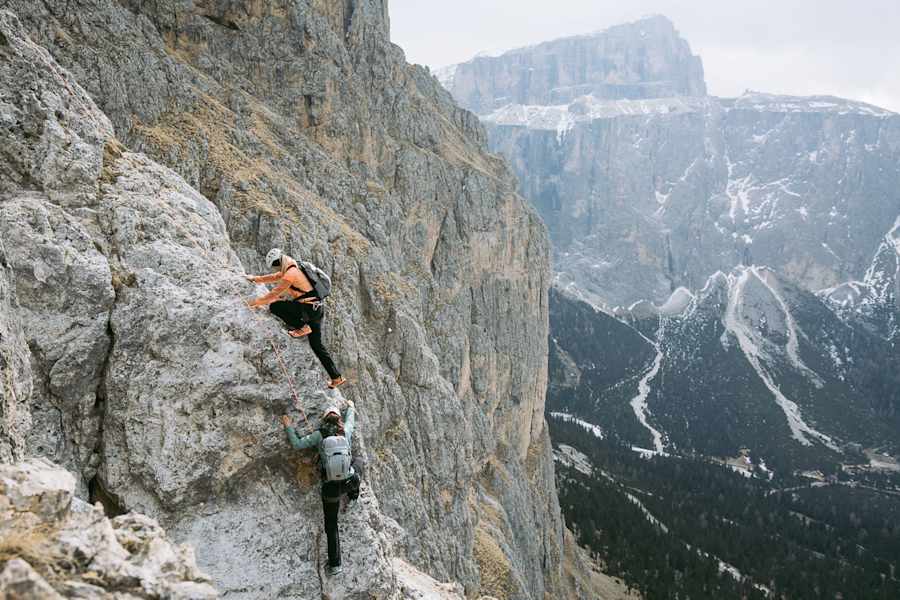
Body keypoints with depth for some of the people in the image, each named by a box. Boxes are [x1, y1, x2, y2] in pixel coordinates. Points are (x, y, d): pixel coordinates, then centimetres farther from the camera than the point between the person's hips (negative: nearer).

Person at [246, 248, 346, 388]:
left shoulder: (290, 275, -15)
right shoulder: (294, 267, 14)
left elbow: (273, 294, -11)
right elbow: (275, 277, 31)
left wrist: (256, 302, 1)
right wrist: (256, 279, 39)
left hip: (308, 309, -10)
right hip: (317, 309, 10)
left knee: (273, 305, -4)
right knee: (317, 345, 13)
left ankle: (302, 328, -3)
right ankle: (336, 377, 10)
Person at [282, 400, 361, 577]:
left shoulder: (319, 435, -10)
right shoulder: (346, 432, -3)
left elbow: (297, 444, -7)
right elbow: (351, 421, 19)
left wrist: (288, 427, 7)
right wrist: (351, 408, 40)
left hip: (330, 488, -1)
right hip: (348, 482, 1)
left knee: (331, 526, 14)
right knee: (357, 462, 36)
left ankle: (335, 564, 16)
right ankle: (353, 493, 49)